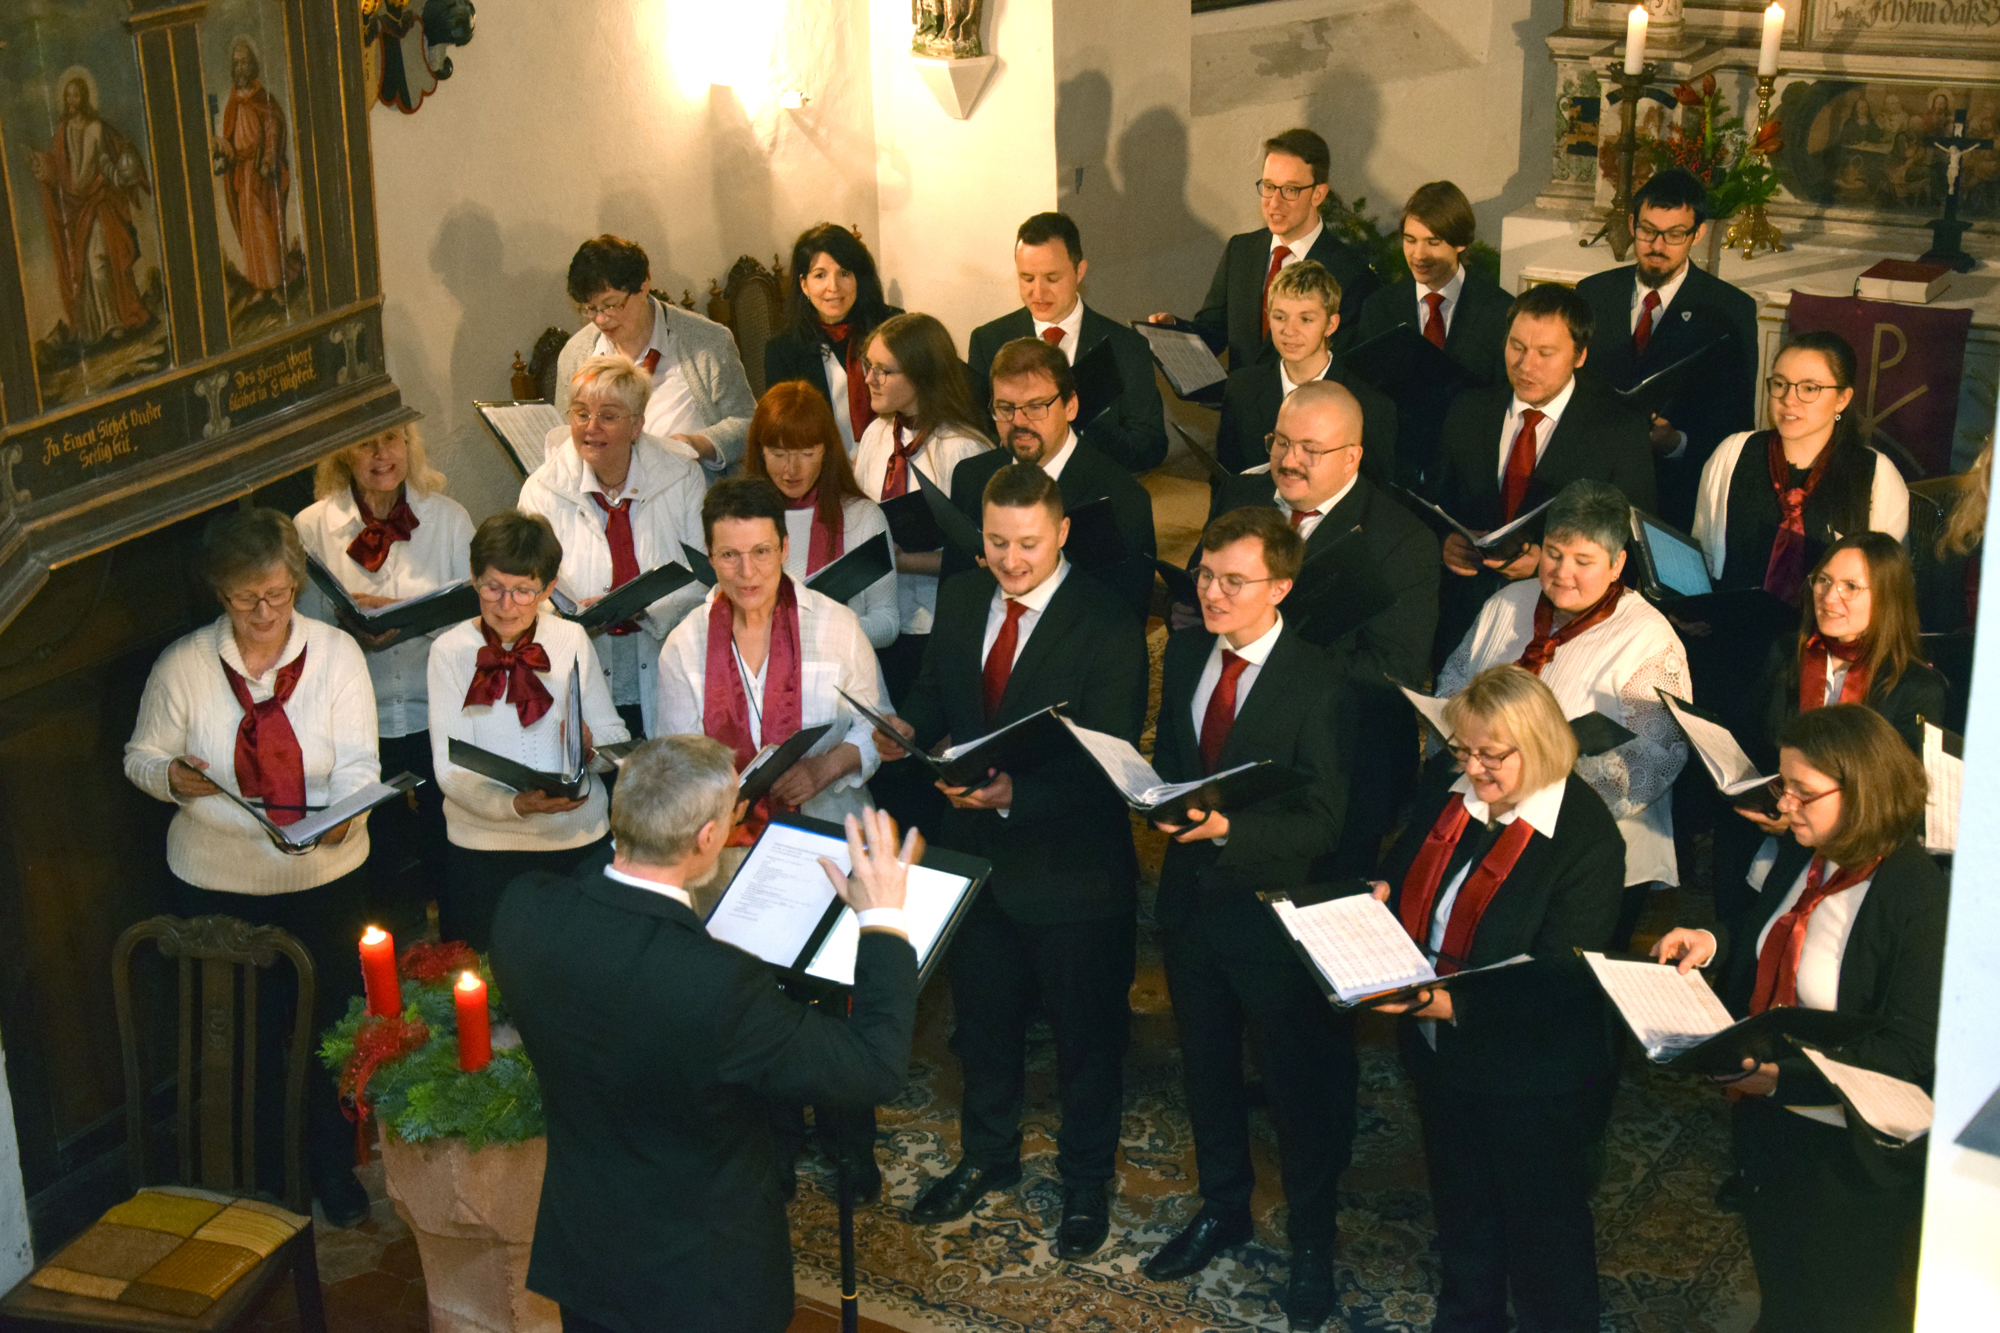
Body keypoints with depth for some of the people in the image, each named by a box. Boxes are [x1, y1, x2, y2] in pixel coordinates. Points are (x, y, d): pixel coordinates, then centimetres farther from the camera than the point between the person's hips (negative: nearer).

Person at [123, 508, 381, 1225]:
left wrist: (342, 814, -32)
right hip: (220, 886, 0)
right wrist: (172, 776, -20)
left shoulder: (336, 653, -7)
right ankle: (269, 1178, 29)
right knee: (248, 1038, 10)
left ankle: (332, 1166, 34)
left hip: (325, 878, 0)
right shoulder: (182, 665, -7)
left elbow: (357, 763, -12)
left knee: (327, 1027, 13)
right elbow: (142, 756, 3)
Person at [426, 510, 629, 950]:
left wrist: (591, 748, -19)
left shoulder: (571, 640, 4)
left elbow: (617, 737, 4)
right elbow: (450, 769, -10)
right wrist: (517, 805, -27)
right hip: (484, 848, -1)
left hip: (579, 841, 2)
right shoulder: (450, 651, -2)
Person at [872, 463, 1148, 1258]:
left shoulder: (1108, 627, -20)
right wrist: (907, 729, -12)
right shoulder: (960, 601, -1)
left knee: (1085, 1035, 14)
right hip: (975, 849, 6)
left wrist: (1016, 793, -37)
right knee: (983, 1019, 24)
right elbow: (935, 691, 11)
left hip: (1071, 868, -5)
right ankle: (988, 1157, 46)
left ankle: (1086, 1182, 35)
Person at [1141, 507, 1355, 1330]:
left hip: (1272, 909, -6)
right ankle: (1223, 1209, 43)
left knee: (1298, 1085, 10)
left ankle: (1312, 1242, 29)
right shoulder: (1185, 655, 1)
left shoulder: (1317, 685, -19)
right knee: (1205, 1067, 22)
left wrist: (1227, 829, -31)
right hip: (1191, 897, 6)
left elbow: (1322, 823, -19)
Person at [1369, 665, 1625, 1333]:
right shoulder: (1445, 801, -1)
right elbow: (1404, 893, 14)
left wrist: (1455, 1005, -36)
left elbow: (1557, 981, -26)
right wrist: (1375, 902, -10)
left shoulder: (1587, 836, -21)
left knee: (1541, 1231, 11)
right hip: (1442, 1055, 7)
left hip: (1532, 1080, -7)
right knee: (1459, 1210, 25)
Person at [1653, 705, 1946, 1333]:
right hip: (1766, 1119, 7)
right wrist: (1712, 943, -5)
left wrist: (1784, 1075, -36)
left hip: (1849, 1157, -7)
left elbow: (1910, 1053, -29)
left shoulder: (1919, 899, -28)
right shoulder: (1804, 857, -4)